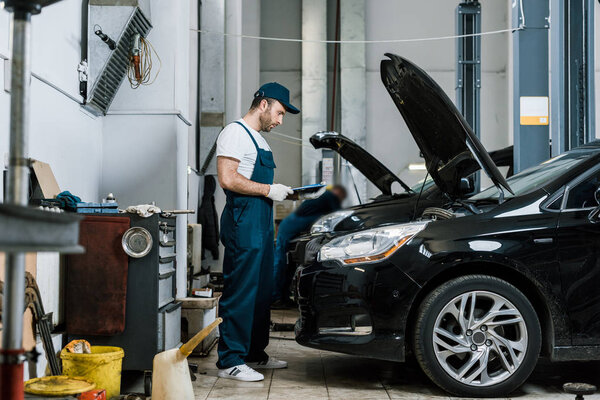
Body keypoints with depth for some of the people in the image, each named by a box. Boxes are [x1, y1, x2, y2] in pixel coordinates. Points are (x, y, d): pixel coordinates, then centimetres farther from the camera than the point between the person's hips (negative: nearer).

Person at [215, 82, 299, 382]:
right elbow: (228, 179, -19)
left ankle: (255, 354, 24)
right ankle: (230, 361, -2)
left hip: (262, 224, 10)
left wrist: (280, 192, 14)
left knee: (262, 292, 14)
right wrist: (268, 190, -15)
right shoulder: (235, 132, -8)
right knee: (240, 292, -8)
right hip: (243, 223, -10)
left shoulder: (258, 139, 23)